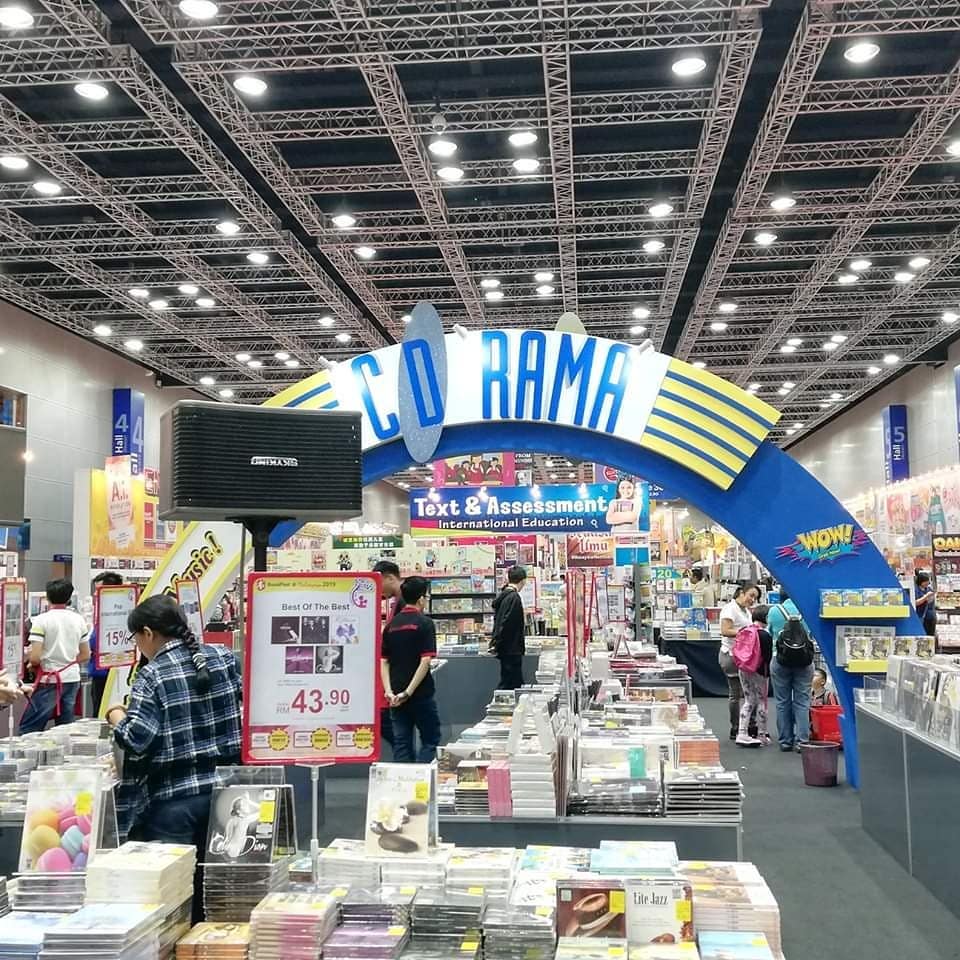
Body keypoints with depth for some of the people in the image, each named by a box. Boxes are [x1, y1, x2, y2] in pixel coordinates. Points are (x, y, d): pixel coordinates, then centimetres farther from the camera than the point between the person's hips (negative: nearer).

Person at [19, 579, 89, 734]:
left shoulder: (41, 620, -9)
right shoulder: (79, 619, 5)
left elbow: (35, 657, -15)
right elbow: (85, 656, 9)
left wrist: (31, 662, 6)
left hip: (50, 681, -5)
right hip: (72, 680, 5)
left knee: (27, 730, 2)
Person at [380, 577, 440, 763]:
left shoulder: (391, 624, 8)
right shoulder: (424, 623, -9)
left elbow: (383, 661, 4)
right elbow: (425, 661, -17)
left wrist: (388, 691, -2)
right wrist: (409, 692, -15)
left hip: (397, 695, 5)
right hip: (421, 693, -5)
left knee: (401, 742, 9)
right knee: (430, 740, 5)